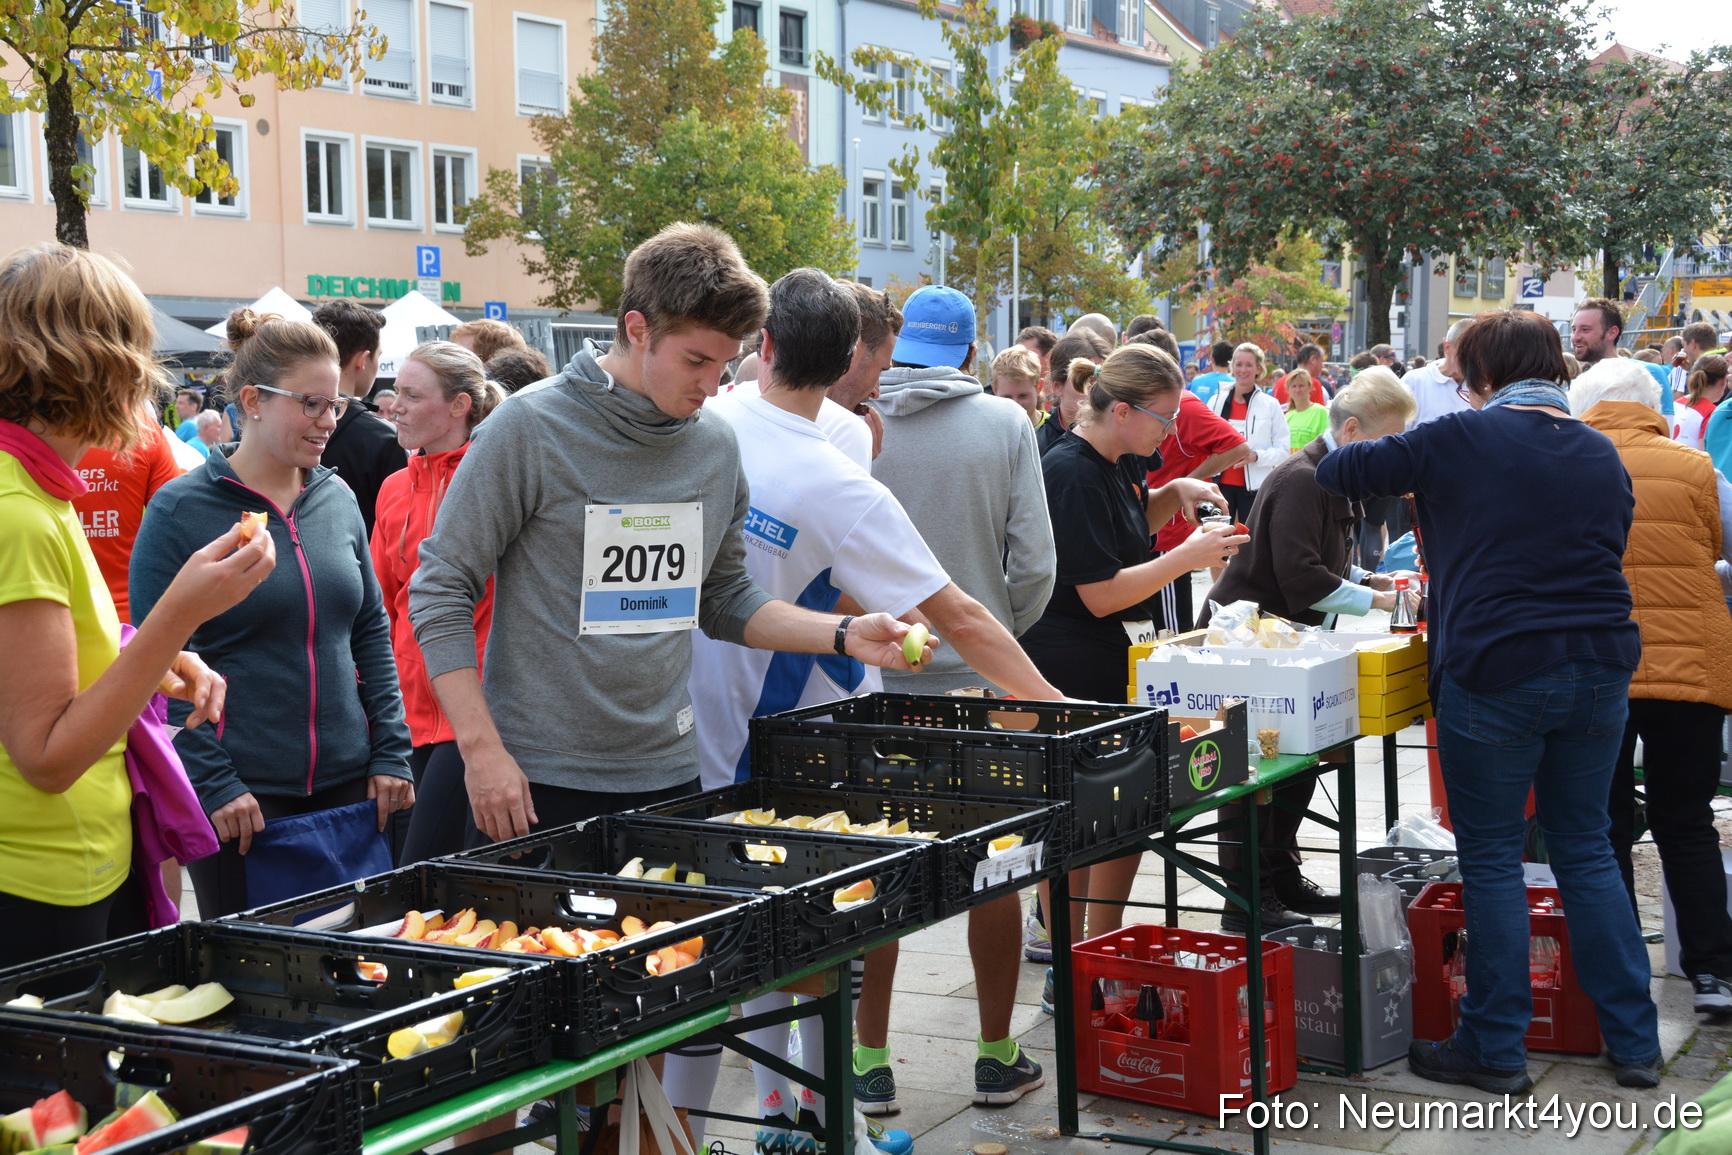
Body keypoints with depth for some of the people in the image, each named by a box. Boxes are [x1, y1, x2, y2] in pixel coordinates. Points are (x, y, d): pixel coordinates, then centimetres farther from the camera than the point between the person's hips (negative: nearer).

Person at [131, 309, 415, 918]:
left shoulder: (338, 500, 8)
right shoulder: (179, 511, -7)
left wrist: (390, 753, 5)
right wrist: (213, 785, -14)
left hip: (349, 785, 5)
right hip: (237, 799, -5)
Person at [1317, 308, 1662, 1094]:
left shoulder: (1461, 440, -8)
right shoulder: (1601, 455, 8)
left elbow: (1339, 472, 0)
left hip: (1496, 673, -5)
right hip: (1600, 671, 5)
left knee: (1492, 859, 4)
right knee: (1587, 850, 15)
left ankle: (1495, 1051, 10)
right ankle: (1634, 1041, 18)